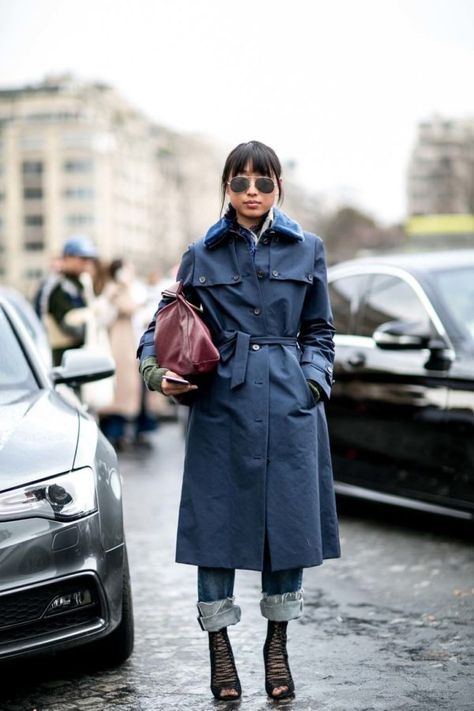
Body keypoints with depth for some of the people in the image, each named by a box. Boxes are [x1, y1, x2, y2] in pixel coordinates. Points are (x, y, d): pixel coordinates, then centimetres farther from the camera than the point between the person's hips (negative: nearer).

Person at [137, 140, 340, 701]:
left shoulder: (307, 250, 8)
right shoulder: (202, 255, 6)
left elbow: (319, 331, 13)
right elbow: (165, 322, 13)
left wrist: (312, 380, -2)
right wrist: (157, 371, -4)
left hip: (290, 405, 1)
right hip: (222, 406, 0)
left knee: (289, 522, 4)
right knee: (217, 523, 2)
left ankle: (277, 645, 21)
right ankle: (219, 647, 16)